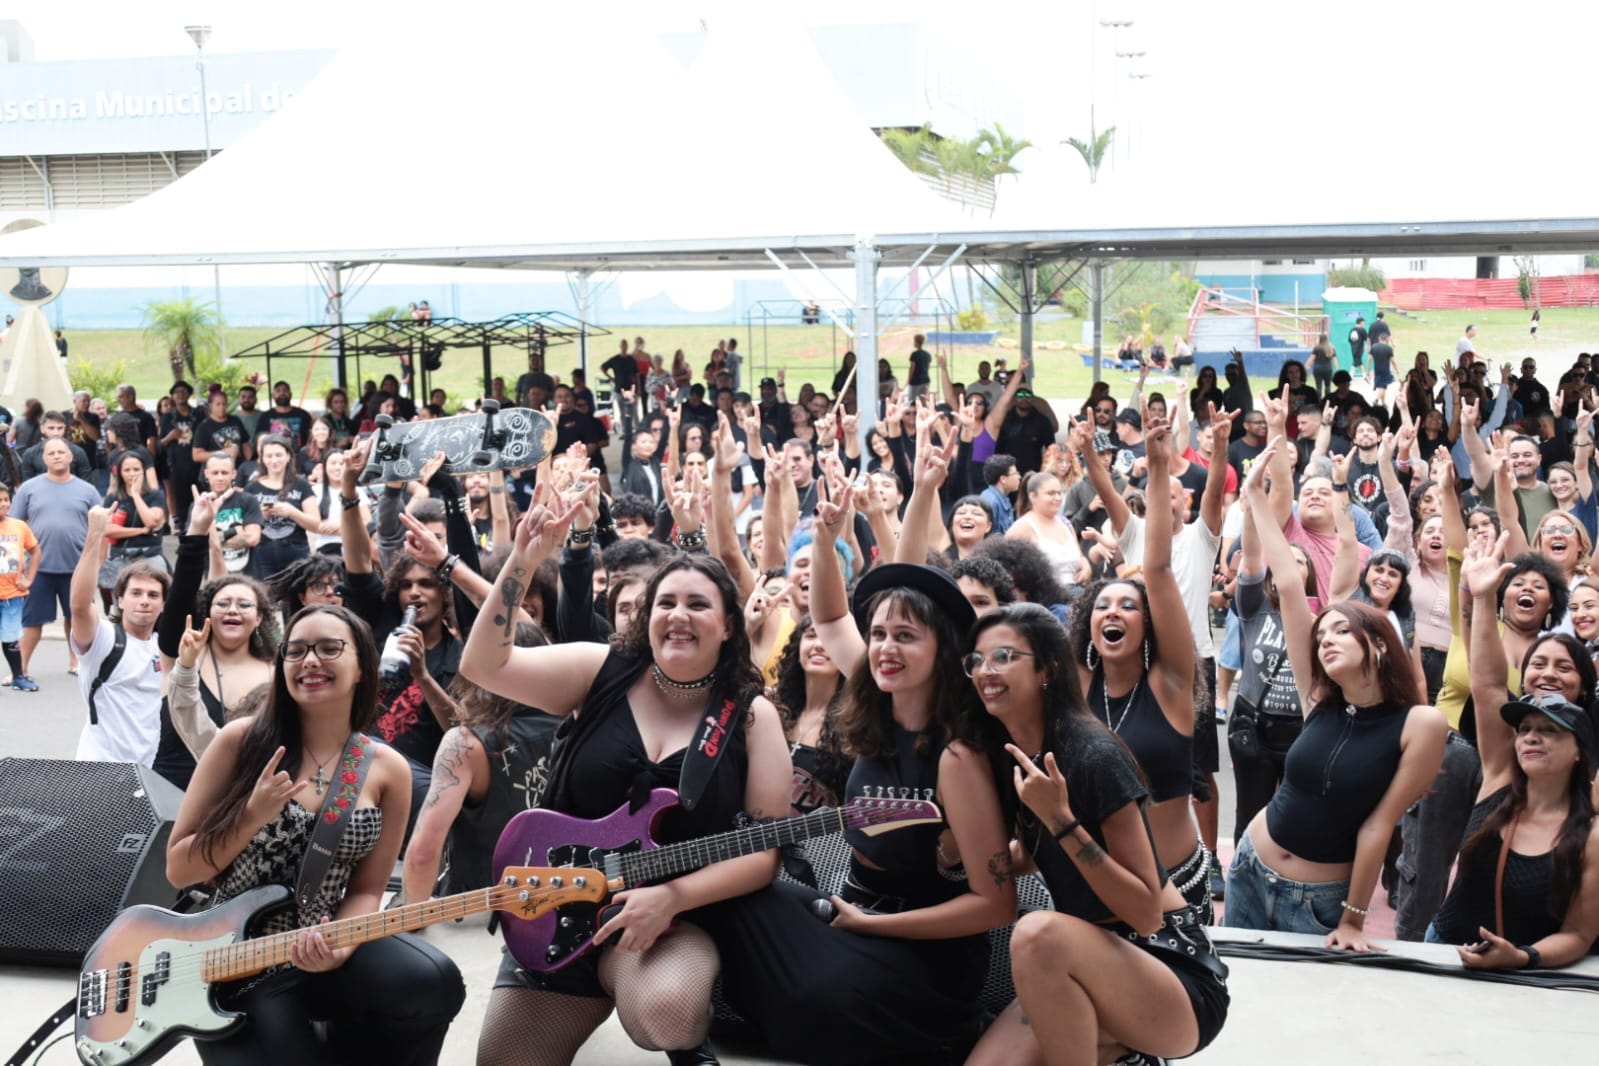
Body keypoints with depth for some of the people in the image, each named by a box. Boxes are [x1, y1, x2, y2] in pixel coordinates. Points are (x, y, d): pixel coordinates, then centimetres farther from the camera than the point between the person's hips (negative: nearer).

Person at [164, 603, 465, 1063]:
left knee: (435, 984, -25)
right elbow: (178, 867, -3)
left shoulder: (386, 770, 0)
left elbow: (366, 888, 5)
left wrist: (339, 945, -16)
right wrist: (255, 814, -18)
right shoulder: (242, 741, -5)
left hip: (317, 954, 2)